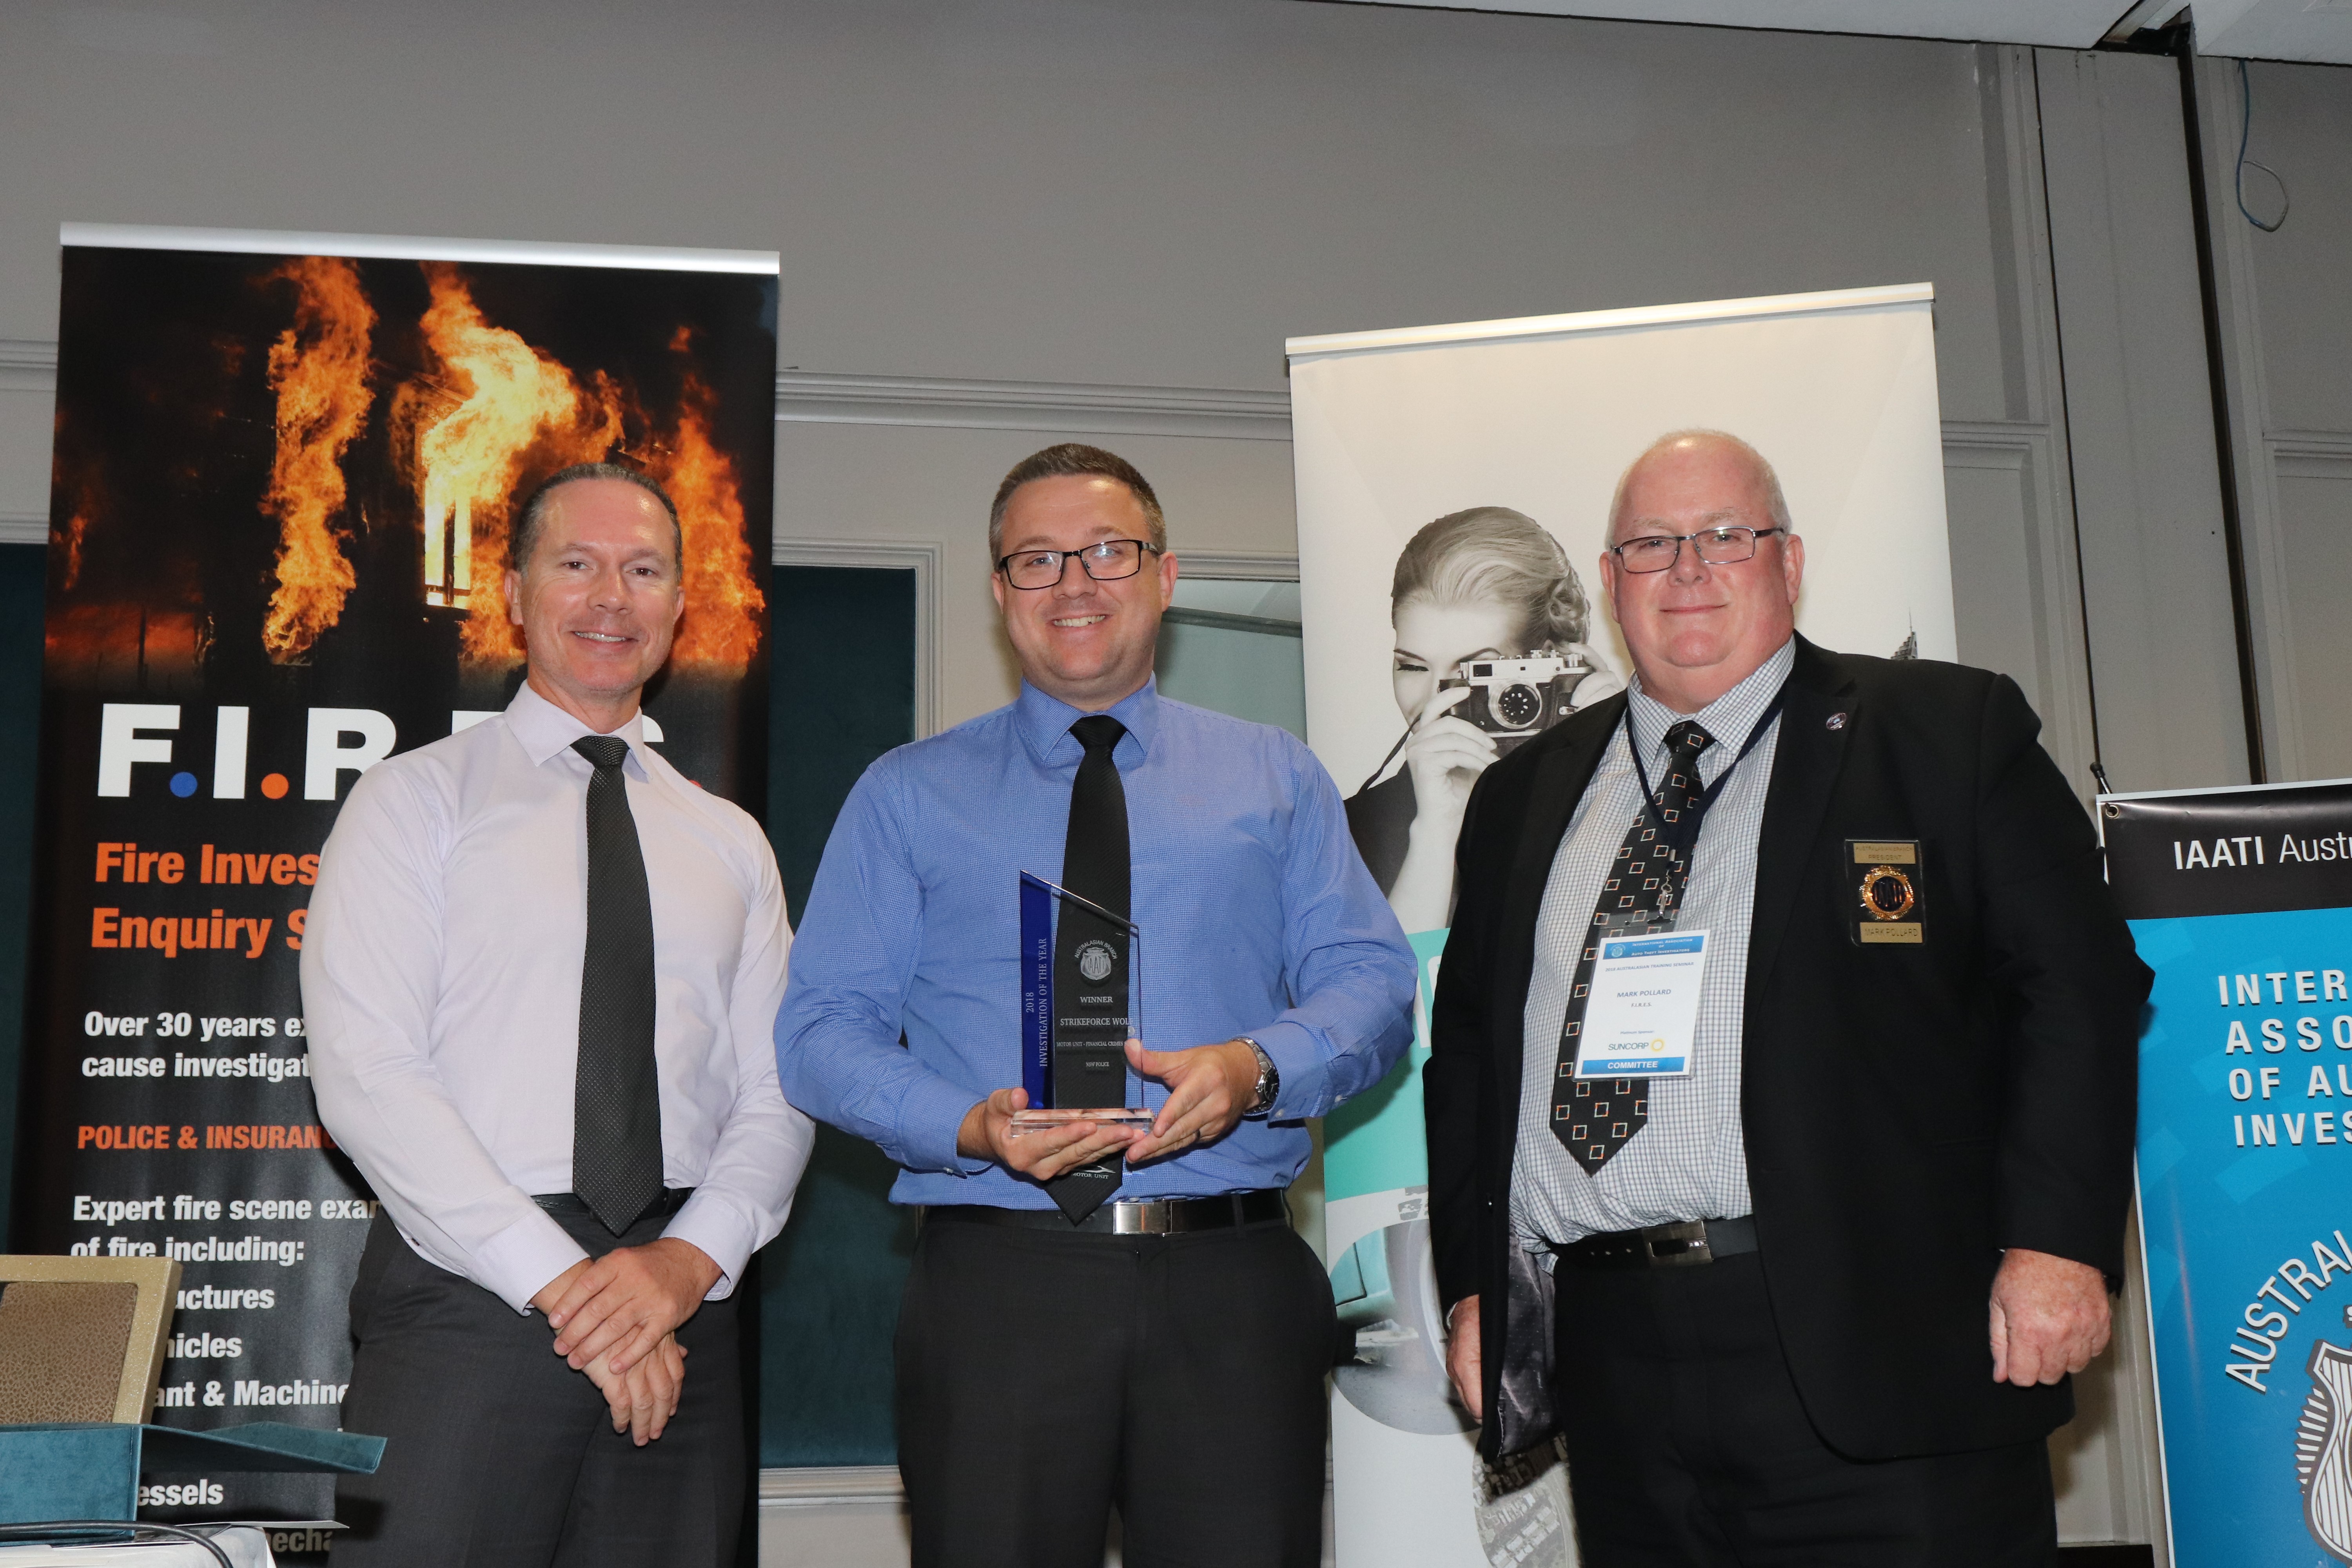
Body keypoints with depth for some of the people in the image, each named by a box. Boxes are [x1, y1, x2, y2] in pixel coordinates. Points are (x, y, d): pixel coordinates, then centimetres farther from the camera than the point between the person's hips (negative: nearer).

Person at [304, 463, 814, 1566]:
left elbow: (777, 1093, 8)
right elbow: (365, 1075, -8)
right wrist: (559, 1281, -15)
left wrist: (692, 1257, -11)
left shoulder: (730, 843, 15)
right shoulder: (418, 800, 4)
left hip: (680, 1311, 3)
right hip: (469, 1295, -3)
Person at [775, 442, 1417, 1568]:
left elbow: (1372, 984, 6)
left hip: (1232, 1292, 1)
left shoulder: (1277, 779, 14)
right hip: (994, 1290, 0)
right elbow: (821, 1028, 5)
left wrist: (1256, 1068, -16)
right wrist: (969, 1125, -14)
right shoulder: (906, 796, 12)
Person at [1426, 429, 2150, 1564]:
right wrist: (1473, 1287, 11)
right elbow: (1466, 1045, 18)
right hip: (1611, 1361, 4)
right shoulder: (1524, 797, 17)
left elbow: (2078, 986, -2)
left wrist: (2057, 1239, -11)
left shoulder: (1945, 734, 5)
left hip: (1877, 1353, -3)